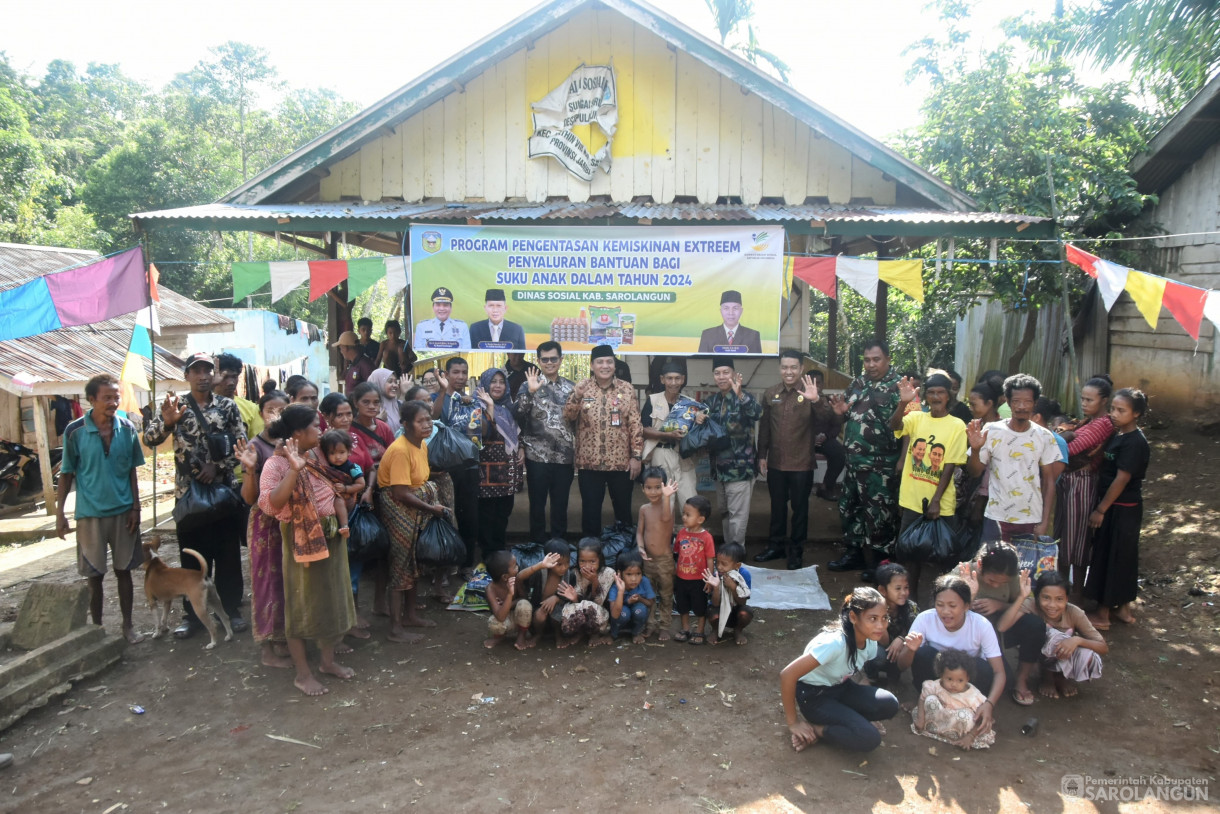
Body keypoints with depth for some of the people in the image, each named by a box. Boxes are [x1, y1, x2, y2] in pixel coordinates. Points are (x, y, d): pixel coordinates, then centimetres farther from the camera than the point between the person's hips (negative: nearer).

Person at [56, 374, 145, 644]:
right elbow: (67, 473, -1)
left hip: (123, 512, 2)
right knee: (94, 575, 8)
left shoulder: (127, 429, -3)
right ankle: (96, 628, 22)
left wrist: (135, 507, 0)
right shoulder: (75, 431, -9)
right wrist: (59, 512, -3)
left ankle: (127, 625, 21)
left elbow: (132, 470, 4)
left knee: (124, 570, 10)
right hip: (90, 513, -1)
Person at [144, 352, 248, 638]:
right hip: (189, 491, 0)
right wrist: (166, 421, -27)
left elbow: (241, 443, 1)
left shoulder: (227, 406, 4)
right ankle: (192, 615, 18)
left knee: (228, 553, 6)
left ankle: (231, 610, 19)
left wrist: (217, 466, -12)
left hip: (224, 489, 0)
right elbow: (149, 439, -7)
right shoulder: (176, 406, 3)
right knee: (193, 555, 7)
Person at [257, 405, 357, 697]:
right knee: (301, 603, 5)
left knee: (331, 599, 16)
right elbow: (270, 504, -31)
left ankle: (328, 660, 33)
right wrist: (294, 469, -33)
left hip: (330, 536, 7)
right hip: (302, 540, -7)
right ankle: (302, 673, 19)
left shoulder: (317, 455, 5)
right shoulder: (276, 464, -16)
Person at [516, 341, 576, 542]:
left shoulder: (571, 387, 9)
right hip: (537, 455, -3)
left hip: (565, 455, 3)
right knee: (537, 504, 5)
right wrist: (530, 392, -23)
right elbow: (518, 416, -13)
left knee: (561, 504, 10)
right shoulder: (530, 384, 0)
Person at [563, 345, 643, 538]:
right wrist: (576, 397, -20)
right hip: (589, 462, 0)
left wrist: (636, 456, -5)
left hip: (621, 462, 0)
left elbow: (635, 425, 0)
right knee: (590, 510, 6)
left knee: (623, 509, 11)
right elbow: (568, 418, -3)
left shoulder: (627, 389, 2)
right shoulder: (582, 388, 2)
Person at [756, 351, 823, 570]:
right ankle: (777, 546, 31)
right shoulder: (770, 394, 4)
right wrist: (762, 455, 9)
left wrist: (816, 400, -42)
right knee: (777, 506, 16)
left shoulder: (809, 391, -8)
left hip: (801, 464, -4)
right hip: (776, 463, 4)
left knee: (800, 508, 8)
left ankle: (796, 551, 21)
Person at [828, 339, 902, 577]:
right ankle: (853, 553, 31)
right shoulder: (859, 384, 11)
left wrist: (902, 459, -26)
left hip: (881, 465, -7)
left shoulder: (898, 387, -10)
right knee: (850, 507, 16)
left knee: (878, 512, 1)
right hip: (855, 461, 7)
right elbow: (847, 414, 23)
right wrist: (841, 410, 1)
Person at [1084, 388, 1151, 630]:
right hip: (1114, 507, 9)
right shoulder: (1118, 435, 7)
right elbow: (1106, 468, 11)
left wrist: (1100, 509, -17)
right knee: (1123, 557, 17)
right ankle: (1123, 609, 30)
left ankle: (1103, 614, 12)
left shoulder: (1134, 442, -20)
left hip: (1122, 510, -9)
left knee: (1111, 557, 1)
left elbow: (1121, 479, -20)